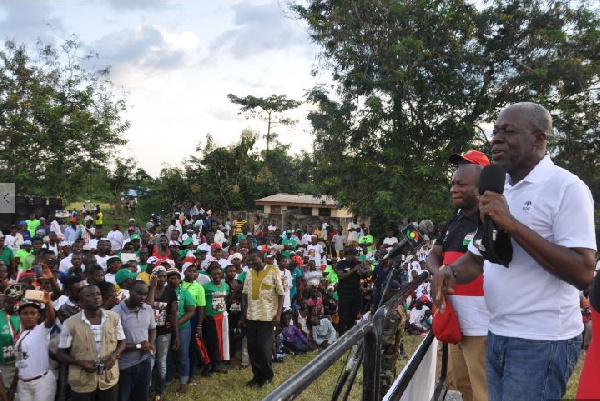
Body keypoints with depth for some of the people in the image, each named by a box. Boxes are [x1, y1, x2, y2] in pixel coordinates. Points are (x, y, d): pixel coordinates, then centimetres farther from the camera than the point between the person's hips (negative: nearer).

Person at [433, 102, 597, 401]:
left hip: (541, 342, -7)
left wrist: (512, 224, -25)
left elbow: (583, 273, -21)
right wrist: (450, 272, -8)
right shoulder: (496, 190, 11)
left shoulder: (566, 187, -12)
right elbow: (476, 258, 15)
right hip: (496, 336, 7)